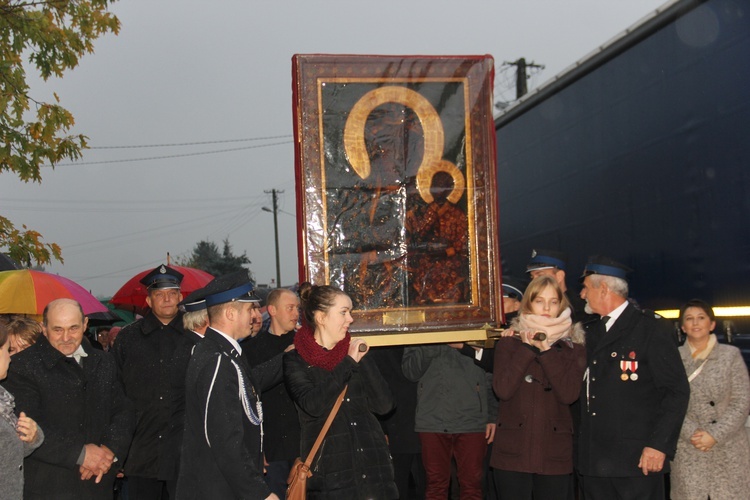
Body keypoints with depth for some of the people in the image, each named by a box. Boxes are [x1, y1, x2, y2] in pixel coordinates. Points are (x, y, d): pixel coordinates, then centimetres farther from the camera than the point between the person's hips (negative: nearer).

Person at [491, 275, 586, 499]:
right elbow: (503, 390, -9)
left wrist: (546, 350, -10)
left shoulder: (572, 346, 7)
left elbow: (569, 394, -9)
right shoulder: (509, 342, 6)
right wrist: (527, 348, -9)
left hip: (554, 454, 1)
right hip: (513, 452, -1)